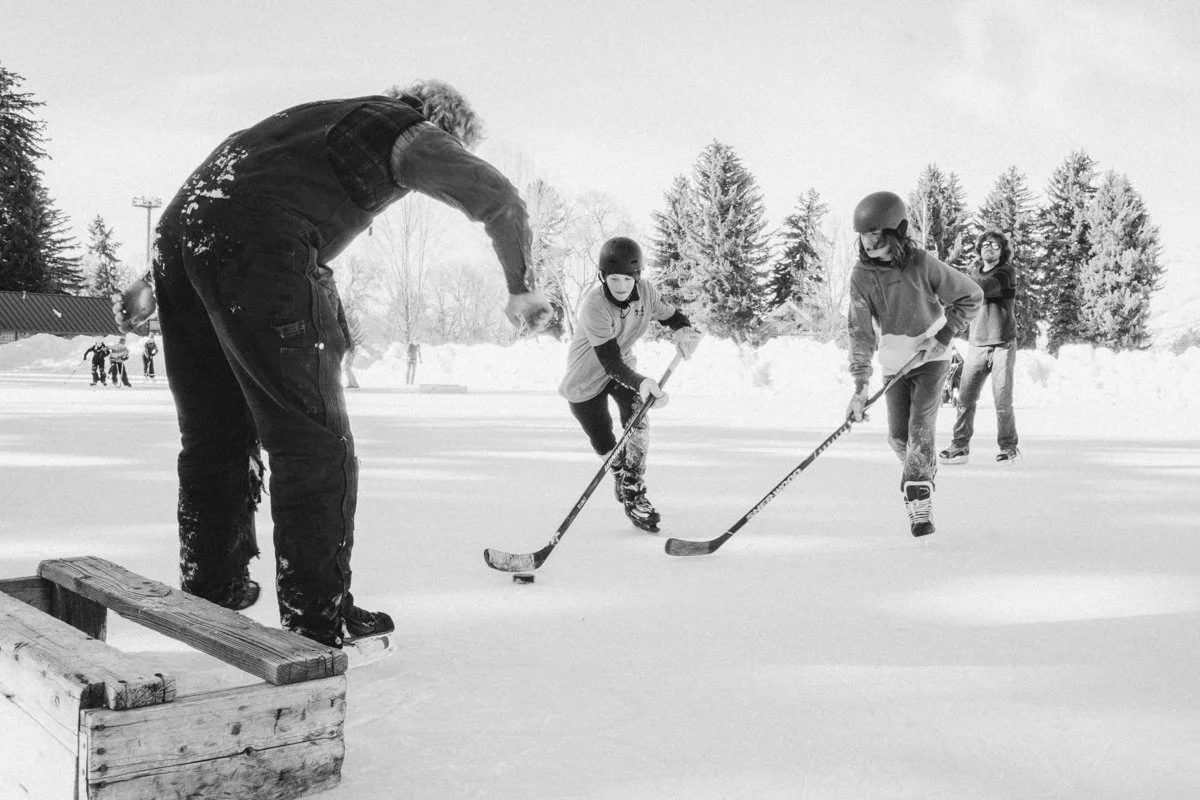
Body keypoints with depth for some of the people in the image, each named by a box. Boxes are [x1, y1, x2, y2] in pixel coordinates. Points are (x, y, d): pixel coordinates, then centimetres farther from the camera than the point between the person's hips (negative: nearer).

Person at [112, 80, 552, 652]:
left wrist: (159, 285, 36)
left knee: (214, 435, 18)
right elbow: (497, 199, -3)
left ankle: (210, 593, 29)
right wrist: (523, 287, 11)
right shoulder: (411, 133, 12)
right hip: (260, 253, -8)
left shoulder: (322, 117, 34)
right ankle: (318, 617, 3)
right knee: (316, 442, -1)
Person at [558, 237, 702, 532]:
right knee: (604, 445, 3)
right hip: (587, 377, -4)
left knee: (637, 417, -23)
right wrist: (642, 383, -54)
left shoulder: (645, 291, -17)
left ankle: (634, 493, -13)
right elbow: (610, 361, -37)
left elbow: (671, 315, 1)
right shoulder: (594, 305, -34)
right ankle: (620, 472, 40)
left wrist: (685, 330, -24)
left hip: (622, 366, 4)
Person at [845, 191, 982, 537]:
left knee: (920, 425, -15)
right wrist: (860, 386, -22)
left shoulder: (922, 263, -19)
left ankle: (919, 497, -7)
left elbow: (970, 297, -6)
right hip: (894, 362, 3)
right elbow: (861, 333, -15)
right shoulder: (861, 275, -13)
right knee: (898, 435, 2)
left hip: (931, 356, -3)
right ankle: (922, 468, 33)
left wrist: (943, 335, -15)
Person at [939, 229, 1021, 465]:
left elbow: (980, 288, -21)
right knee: (965, 398, -2)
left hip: (1003, 344, -4)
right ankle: (960, 446, 6)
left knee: (1002, 400, -4)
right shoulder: (974, 272, 15)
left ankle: (1009, 448, 10)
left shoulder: (1006, 273, -5)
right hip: (976, 344, 4)